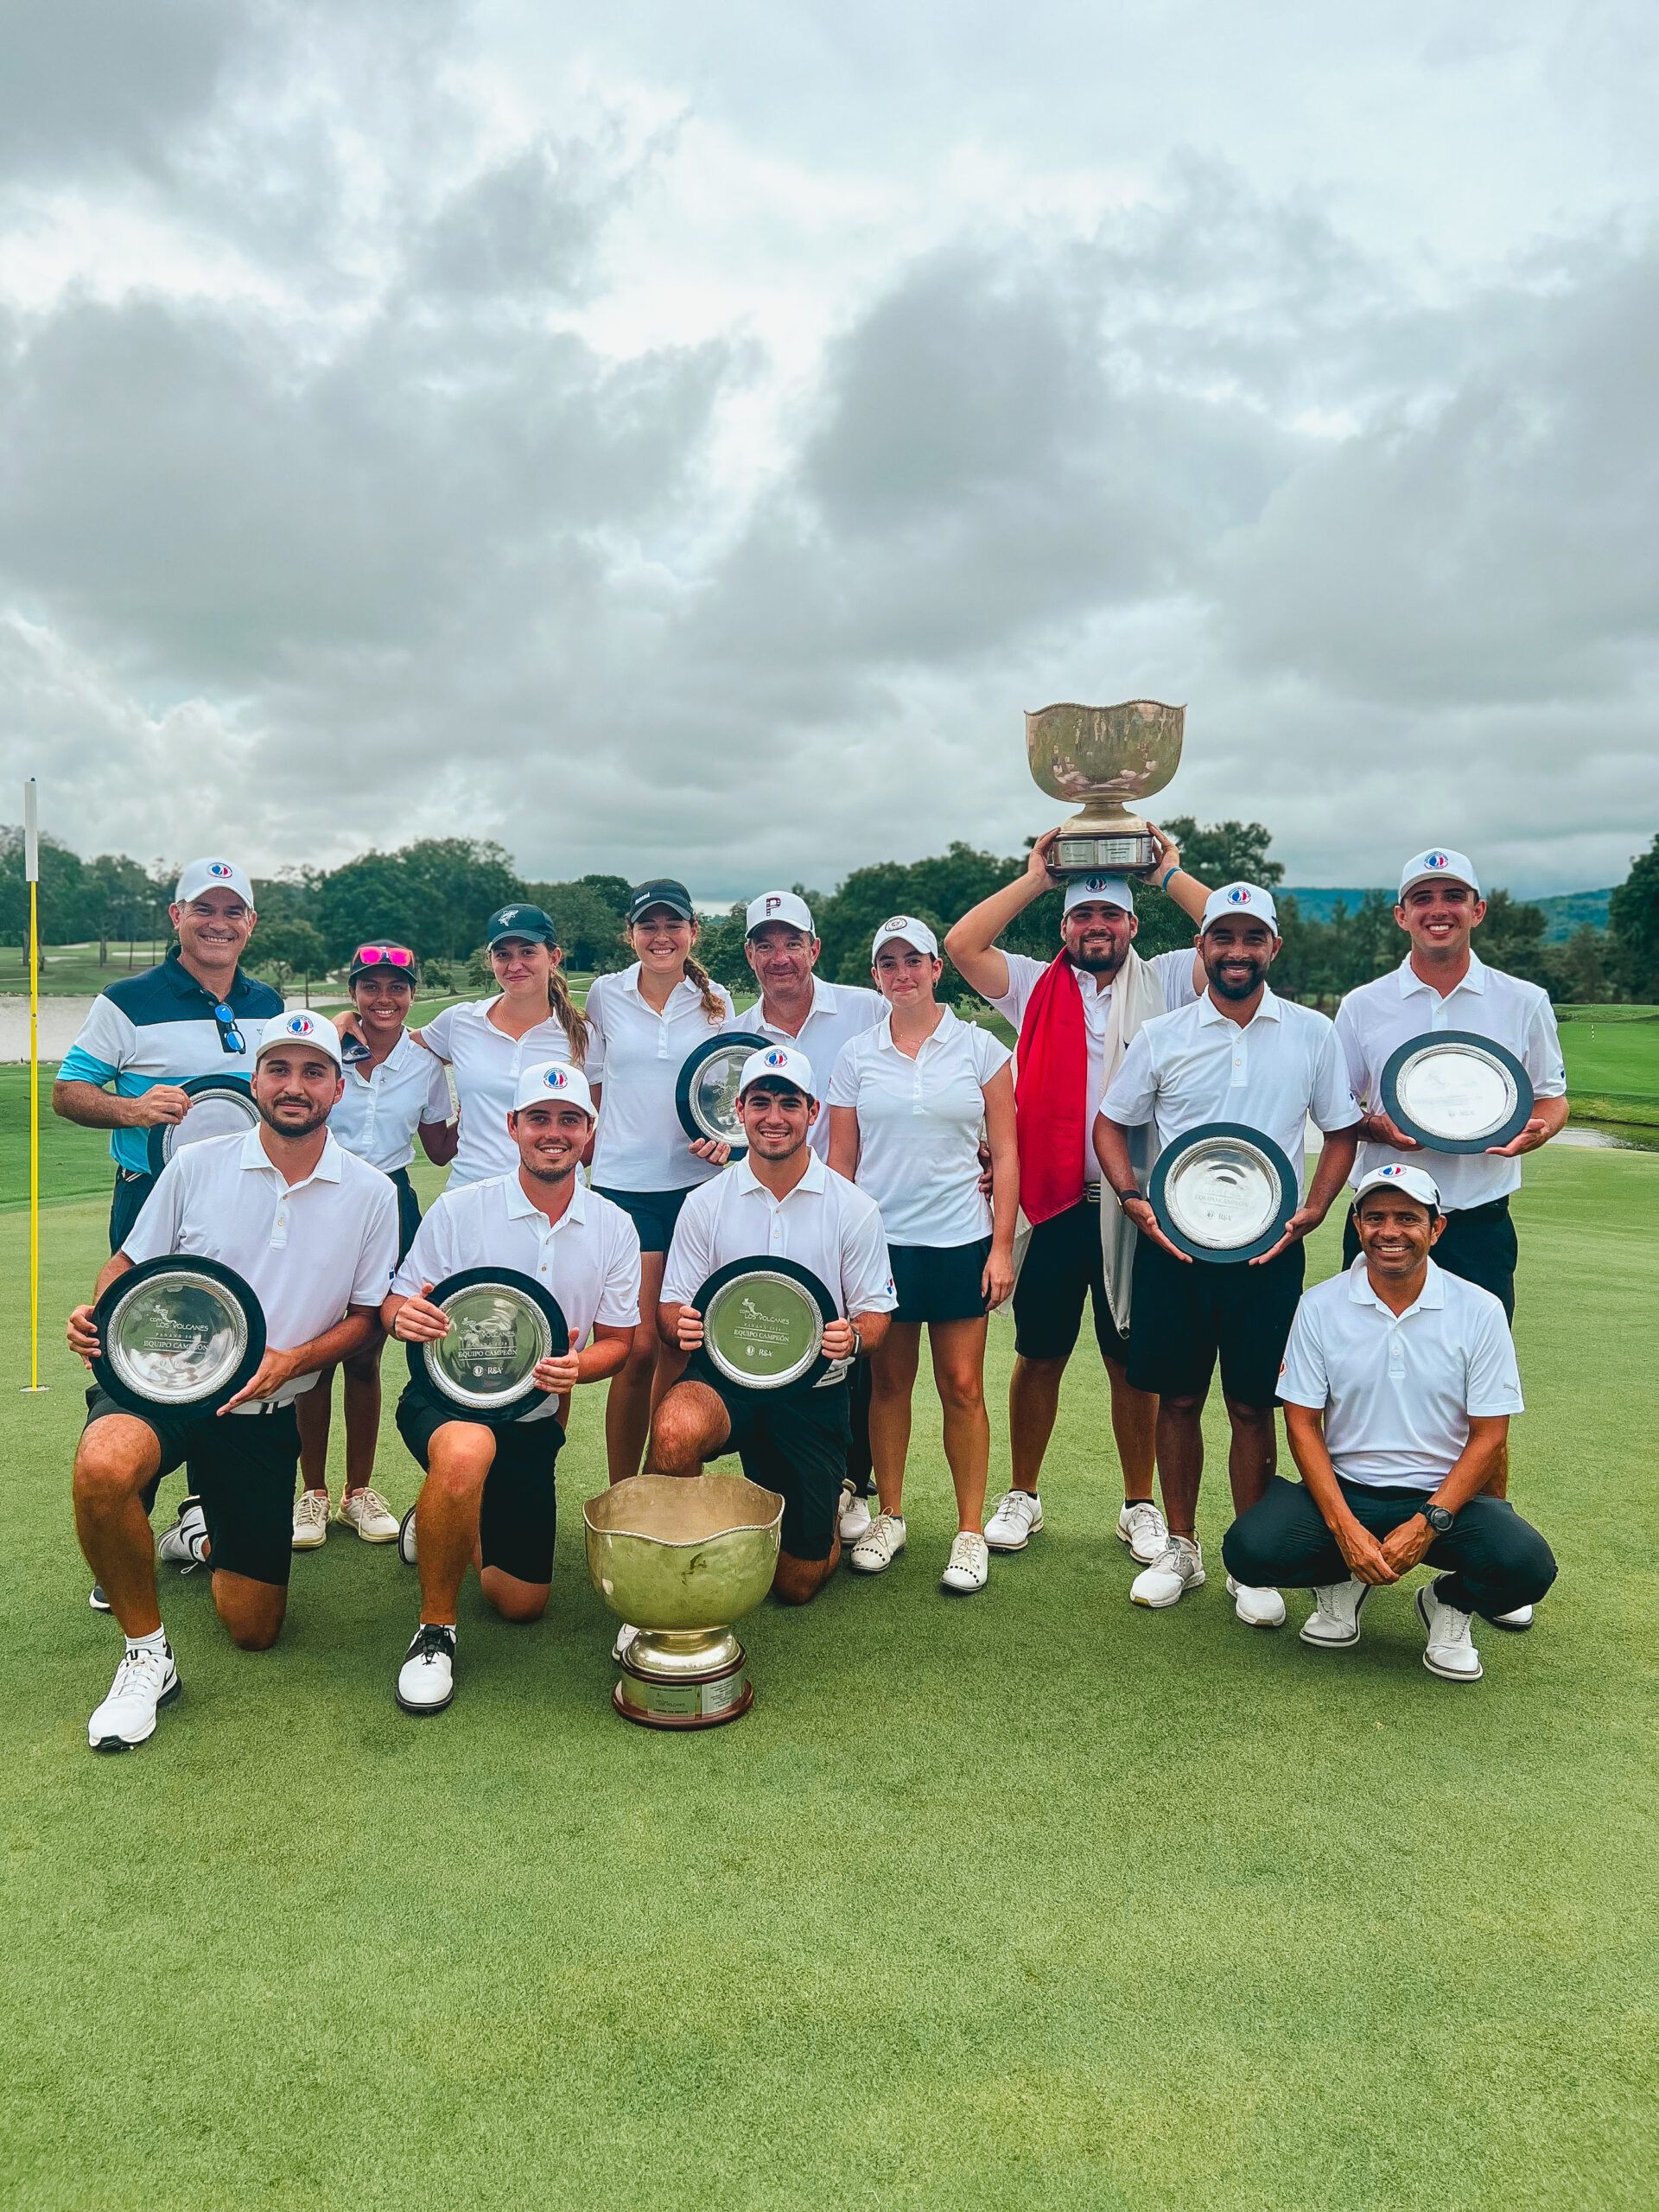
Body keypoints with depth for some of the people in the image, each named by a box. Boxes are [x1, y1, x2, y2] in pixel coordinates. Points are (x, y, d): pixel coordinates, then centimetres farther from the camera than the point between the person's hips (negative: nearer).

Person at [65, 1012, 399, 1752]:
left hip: (265, 1411, 2)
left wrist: (290, 1361, -15)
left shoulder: (370, 1194, -2)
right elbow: (131, 1264, 6)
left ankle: (206, 1531, 43)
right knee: (102, 1466, -39)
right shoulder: (197, 1165, -2)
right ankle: (146, 1654, -13)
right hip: (162, 1382, -1)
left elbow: (367, 1317, 3)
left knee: (255, 1628, 7)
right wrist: (98, 1312, -17)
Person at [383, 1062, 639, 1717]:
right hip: (445, 1399, -4)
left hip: (534, 1419, 4)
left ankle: (451, 1523, 41)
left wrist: (578, 1365, -21)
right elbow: (396, 1304, -6)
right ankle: (434, 1631, -17)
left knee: (522, 1602, 8)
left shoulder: (614, 1228, -2)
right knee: (466, 1453, -41)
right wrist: (405, 1316, -31)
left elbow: (619, 1340, 3)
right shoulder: (459, 1209, -10)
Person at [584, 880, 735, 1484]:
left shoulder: (715, 1001, 7)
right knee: (637, 1346, -7)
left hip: (695, 1182, 2)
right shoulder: (605, 995, 5)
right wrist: (585, 1152, 11)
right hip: (624, 1184, -1)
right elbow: (593, 1088, 15)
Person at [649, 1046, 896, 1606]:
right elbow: (671, 1307, 2)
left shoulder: (853, 1209, -2)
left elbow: (875, 1312, 1)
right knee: (674, 1430, -37)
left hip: (812, 1393, 0)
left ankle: (830, 1505, 41)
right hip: (724, 1376, 0)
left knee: (797, 1584, 5)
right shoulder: (705, 1203, 0)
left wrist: (853, 1338, -23)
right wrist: (681, 1325, -23)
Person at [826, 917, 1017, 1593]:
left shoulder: (980, 1048, 1)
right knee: (888, 1381, 10)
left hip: (960, 1239, -1)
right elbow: (841, 1161, 8)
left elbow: (1006, 1153, 2)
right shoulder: (856, 1056, 5)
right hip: (880, 1239, 2)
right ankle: (888, 1516, 25)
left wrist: (1002, 1246, -4)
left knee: (962, 1386, 1)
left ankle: (971, 1530, 13)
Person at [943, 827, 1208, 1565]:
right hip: (1052, 1206, 1)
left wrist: (1171, 874, 0)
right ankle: (1023, 1496, 27)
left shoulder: (1164, 983, 7)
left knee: (1133, 1362, 11)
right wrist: (1035, 877, 0)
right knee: (1038, 1357, 12)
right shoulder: (1037, 986, 7)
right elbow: (961, 943, -4)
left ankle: (1139, 1505, 26)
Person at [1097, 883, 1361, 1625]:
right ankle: (1180, 1548, 24)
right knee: (1178, 1398, 8)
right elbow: (1110, 1123, 10)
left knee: (1253, 1405, 5)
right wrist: (1132, 1199, -5)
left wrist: (1313, 1210, -4)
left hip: (1269, 1249, 0)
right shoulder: (1162, 1036, 3)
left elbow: (1342, 1131, 10)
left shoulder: (1313, 1034, 3)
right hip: (1171, 1243, 1)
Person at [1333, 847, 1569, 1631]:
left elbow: (1553, 1096, 13)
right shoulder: (1361, 1007, 6)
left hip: (1479, 1222, 0)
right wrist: (1379, 1127, -11)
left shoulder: (1523, 1002, 6)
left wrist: (1534, 1129, -10)